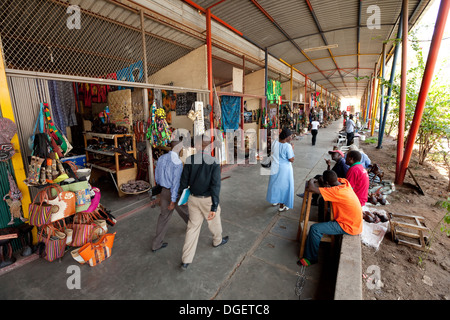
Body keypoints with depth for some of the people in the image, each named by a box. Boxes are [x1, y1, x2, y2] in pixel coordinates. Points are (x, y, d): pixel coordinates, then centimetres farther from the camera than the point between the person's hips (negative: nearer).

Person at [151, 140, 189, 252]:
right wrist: (173, 201, -19)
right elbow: (176, 182, -24)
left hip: (164, 191, 6)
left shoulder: (161, 158, -2)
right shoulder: (178, 163, -23)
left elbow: (156, 176, 8)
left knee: (164, 216, 16)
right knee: (185, 211, 21)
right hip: (175, 193, -6)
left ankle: (156, 244, 23)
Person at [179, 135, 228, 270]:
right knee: (214, 221, 23)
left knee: (193, 226, 15)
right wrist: (214, 207, -16)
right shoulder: (214, 162, -18)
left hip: (193, 198, 4)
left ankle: (186, 260, 22)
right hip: (207, 199, -3)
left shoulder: (190, 160, -7)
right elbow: (215, 185, -20)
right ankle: (217, 241, 52)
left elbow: (184, 180, -1)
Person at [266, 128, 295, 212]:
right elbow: (291, 160, -17)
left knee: (275, 183, 22)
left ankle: (274, 201, 40)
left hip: (275, 167, 6)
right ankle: (282, 206, 21)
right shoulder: (288, 146, -23)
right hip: (284, 169, -6)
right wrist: (292, 149, -7)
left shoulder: (274, 143, -5)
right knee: (284, 186, 9)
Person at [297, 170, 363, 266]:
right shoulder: (344, 181, -7)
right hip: (354, 222, 9)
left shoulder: (336, 191, -31)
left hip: (349, 227, -9)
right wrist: (321, 181, -3)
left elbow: (311, 188, -34)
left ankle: (311, 258, 4)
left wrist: (311, 181, -11)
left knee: (315, 229, -15)